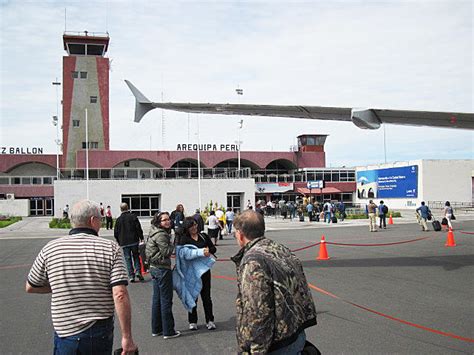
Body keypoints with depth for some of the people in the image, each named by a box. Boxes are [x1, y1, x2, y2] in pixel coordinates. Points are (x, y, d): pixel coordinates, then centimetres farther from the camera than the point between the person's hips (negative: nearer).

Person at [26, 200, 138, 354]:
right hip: (101, 333, 0)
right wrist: (127, 337, -12)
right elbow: (120, 295, -17)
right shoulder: (110, 248, -10)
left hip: (65, 333, 1)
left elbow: (30, 288, 10)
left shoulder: (50, 249, -4)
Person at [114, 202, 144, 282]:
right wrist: (141, 238, 1)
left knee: (128, 259, 6)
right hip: (134, 241, -1)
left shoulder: (118, 219, 3)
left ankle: (131, 276, 2)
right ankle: (138, 271, -5)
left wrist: (119, 242, 16)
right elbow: (138, 228, -6)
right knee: (136, 257, 12)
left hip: (124, 242, 1)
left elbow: (116, 233, 6)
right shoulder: (133, 216, -2)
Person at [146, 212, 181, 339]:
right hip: (162, 269, -10)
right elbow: (166, 252, -18)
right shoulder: (160, 235, -18)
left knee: (157, 299, 15)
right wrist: (172, 244, -3)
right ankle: (168, 331, 6)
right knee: (166, 300, -1)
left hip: (155, 268, 10)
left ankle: (156, 329, 24)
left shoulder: (155, 233, 11)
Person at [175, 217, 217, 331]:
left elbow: (213, 248, 8)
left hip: (204, 270, 2)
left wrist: (209, 250, -15)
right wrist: (202, 252, -28)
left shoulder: (203, 236, 5)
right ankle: (192, 321, 21)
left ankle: (210, 320, 18)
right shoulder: (184, 239, -5)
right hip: (191, 271, -2)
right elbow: (186, 253, -20)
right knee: (193, 296, 9)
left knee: (206, 296, 8)